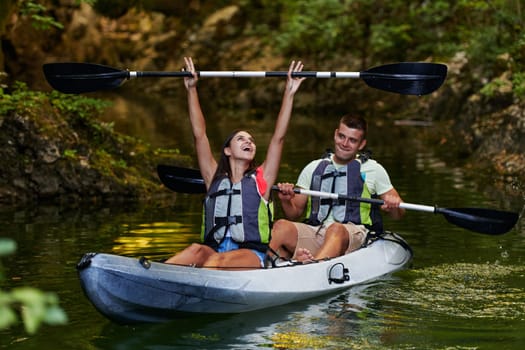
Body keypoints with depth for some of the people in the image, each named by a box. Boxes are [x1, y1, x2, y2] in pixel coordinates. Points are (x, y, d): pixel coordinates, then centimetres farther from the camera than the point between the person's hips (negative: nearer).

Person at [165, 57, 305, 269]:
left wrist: (289, 93, 11)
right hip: (213, 252, 1)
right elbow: (199, 135, 17)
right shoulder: (215, 179, 21)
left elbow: (278, 138, 13)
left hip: (252, 256, -1)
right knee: (197, 251, -34)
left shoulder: (261, 179, 18)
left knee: (219, 260, -35)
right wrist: (192, 89, 15)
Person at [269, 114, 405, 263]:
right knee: (281, 226, -28)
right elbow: (294, 214, 19)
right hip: (315, 233, 3)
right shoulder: (314, 169, 19)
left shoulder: (373, 169, 13)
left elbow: (399, 214, 12)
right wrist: (286, 201, -4)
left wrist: (393, 205, -12)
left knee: (336, 229, -40)